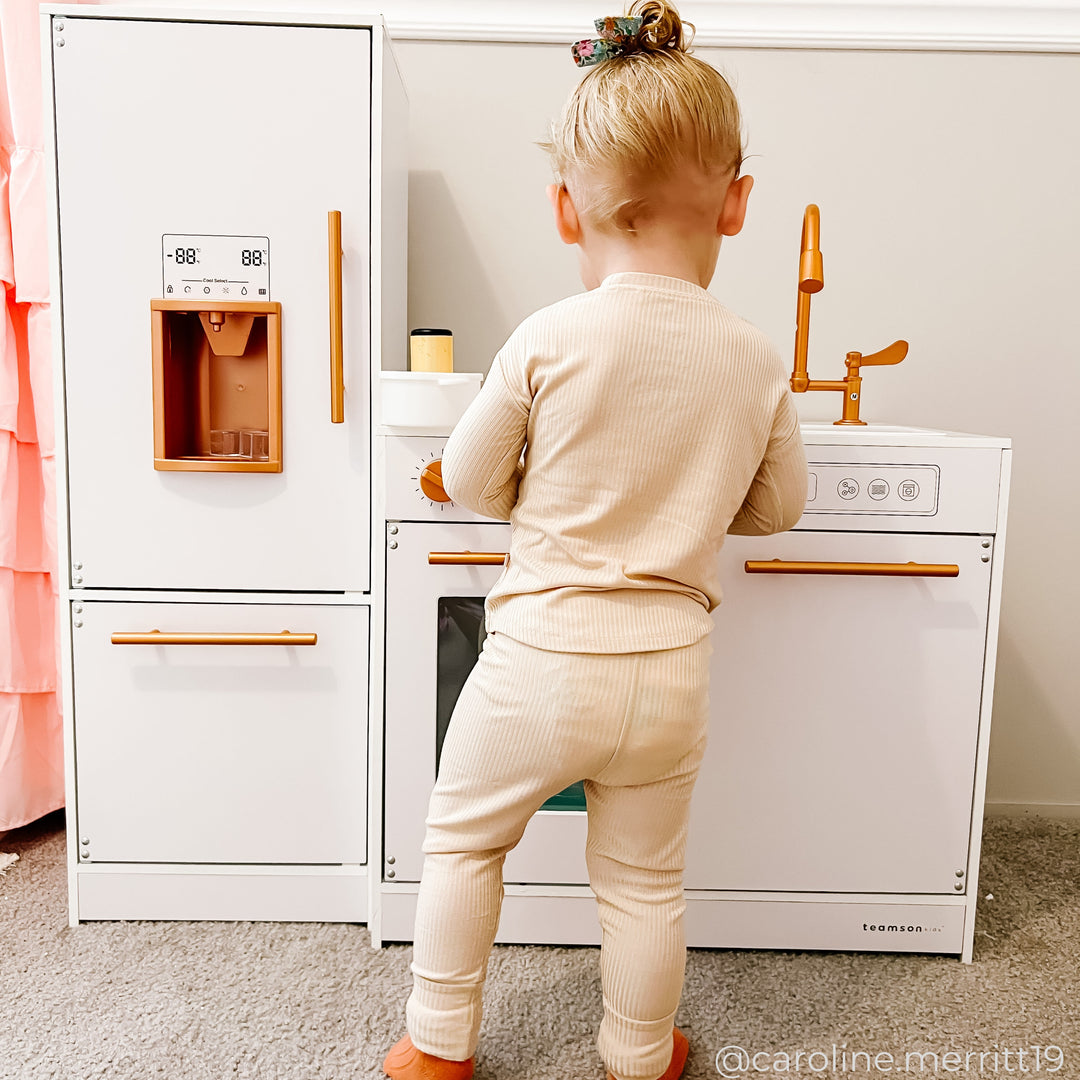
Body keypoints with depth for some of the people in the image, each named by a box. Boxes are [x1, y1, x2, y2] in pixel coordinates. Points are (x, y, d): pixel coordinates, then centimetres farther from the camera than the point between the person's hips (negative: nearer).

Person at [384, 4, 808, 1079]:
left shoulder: (547, 339, -13)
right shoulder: (757, 359, -5)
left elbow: (467, 479, -2)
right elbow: (777, 505, 8)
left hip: (540, 655, -2)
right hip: (670, 669, 3)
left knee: (461, 839, 22)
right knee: (643, 881, 22)